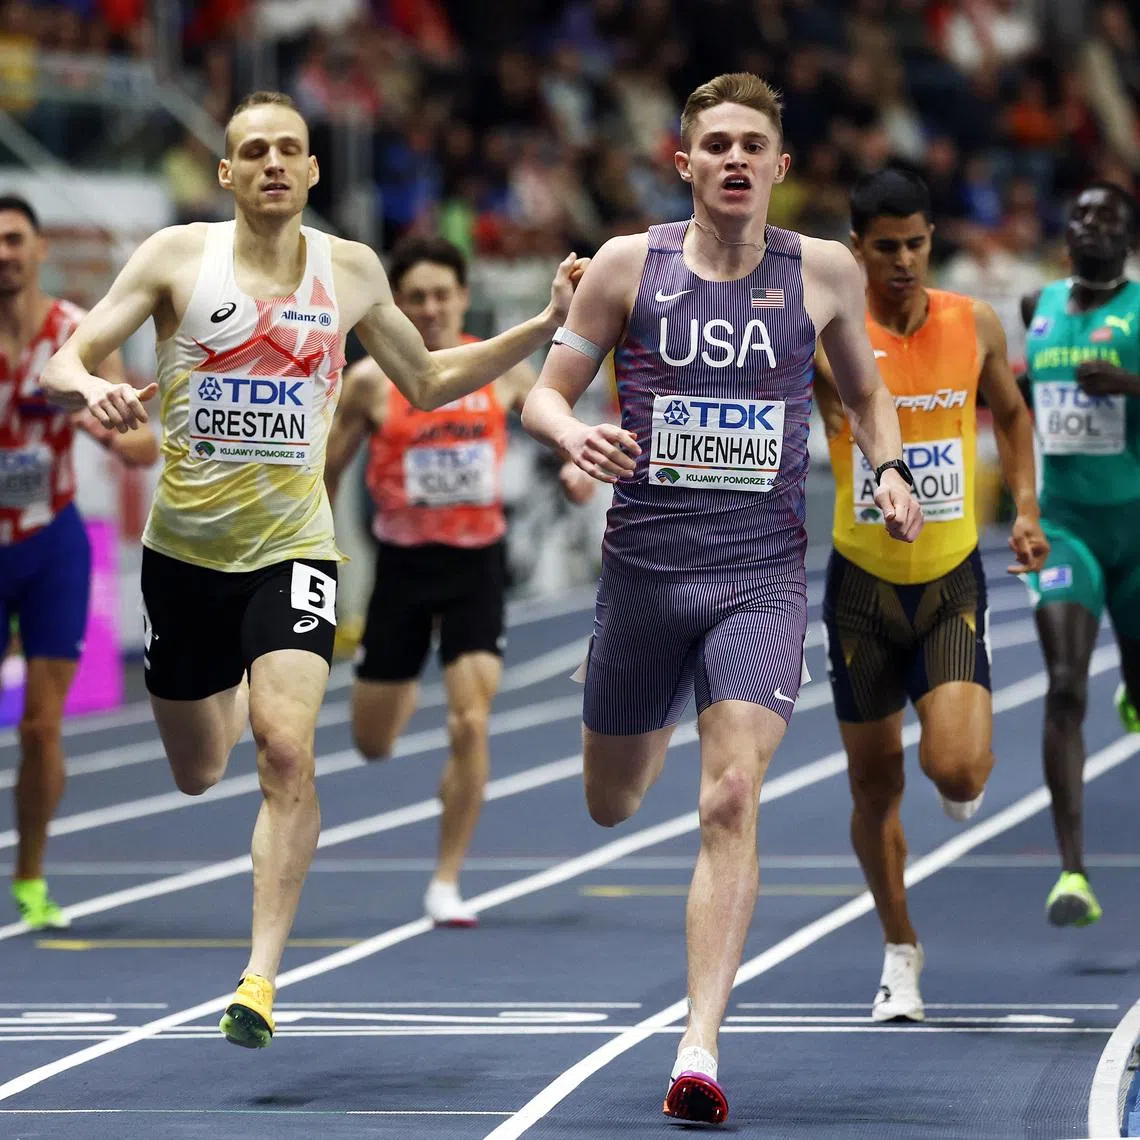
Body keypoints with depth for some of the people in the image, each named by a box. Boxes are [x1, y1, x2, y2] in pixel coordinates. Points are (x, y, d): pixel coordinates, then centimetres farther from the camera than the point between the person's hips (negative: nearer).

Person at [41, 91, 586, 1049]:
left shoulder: (352, 270, 4)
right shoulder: (178, 256, -3)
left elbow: (427, 381, 18)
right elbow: (63, 362, -4)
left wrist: (543, 328, 8)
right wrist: (92, 387, -28)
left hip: (292, 546, 0)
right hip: (185, 546, 0)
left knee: (287, 752, -21)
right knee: (198, 777, 14)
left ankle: (262, 975, -18)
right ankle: (235, 700, 54)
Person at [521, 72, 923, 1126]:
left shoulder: (825, 272, 4)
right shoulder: (628, 266, 0)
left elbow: (864, 388, 21)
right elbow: (544, 394, 5)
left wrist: (889, 469, 2)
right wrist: (574, 436, -17)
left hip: (763, 574, -1)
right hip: (644, 564, 1)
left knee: (731, 801, -17)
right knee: (611, 804, 16)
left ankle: (700, 1048, -17)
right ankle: (662, 721, 56)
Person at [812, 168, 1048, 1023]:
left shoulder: (975, 327, -1)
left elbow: (1011, 413, 17)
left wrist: (1026, 510, 9)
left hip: (953, 580, 0)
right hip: (863, 583, 0)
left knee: (958, 768, -17)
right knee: (875, 788, 8)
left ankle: (966, 781, 22)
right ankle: (901, 952, 27)